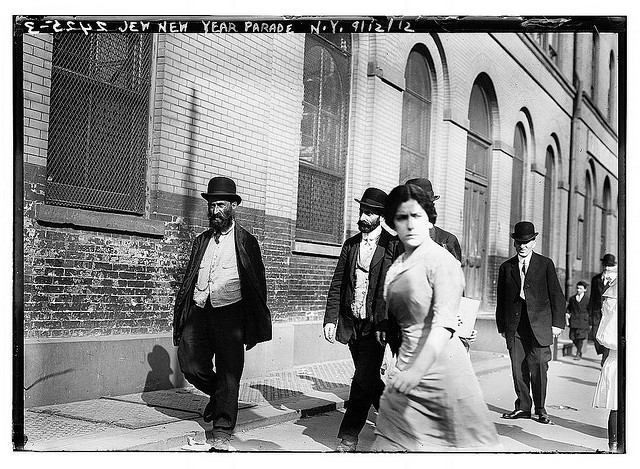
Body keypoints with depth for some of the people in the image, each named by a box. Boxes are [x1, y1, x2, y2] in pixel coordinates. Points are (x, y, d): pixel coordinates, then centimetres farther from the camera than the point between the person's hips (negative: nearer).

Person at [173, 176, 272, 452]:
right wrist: (180, 319, 11)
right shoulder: (201, 241, 16)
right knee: (190, 364, -4)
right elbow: (188, 279, 18)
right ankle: (217, 395, 27)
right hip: (198, 312, 4)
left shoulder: (246, 242, 3)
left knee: (228, 374, -1)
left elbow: (258, 285, 3)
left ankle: (222, 433, 10)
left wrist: (254, 330, -1)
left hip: (230, 313, -4)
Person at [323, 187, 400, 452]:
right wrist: (330, 318, 0)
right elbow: (337, 284, 9)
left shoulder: (393, 246, -6)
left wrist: (385, 325, -18)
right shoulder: (350, 244, 10)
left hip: (375, 326, -6)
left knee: (363, 381, -8)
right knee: (369, 380, 16)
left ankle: (348, 438, 4)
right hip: (351, 322, 6)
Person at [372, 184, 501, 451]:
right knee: (394, 443, 7)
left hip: (439, 363, -7)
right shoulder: (398, 266, 12)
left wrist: (417, 370, -35)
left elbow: (444, 323, -24)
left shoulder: (442, 260, -12)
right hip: (407, 364, 7)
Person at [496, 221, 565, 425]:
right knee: (518, 368, 2)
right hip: (514, 326, 2)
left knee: (538, 366, -4)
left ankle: (540, 409, 9)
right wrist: (501, 325, 10)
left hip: (539, 324, -2)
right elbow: (501, 299, 14)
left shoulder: (545, 264, 6)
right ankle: (523, 407, 14)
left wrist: (557, 323, -1)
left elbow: (556, 295, 5)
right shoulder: (506, 267, 12)